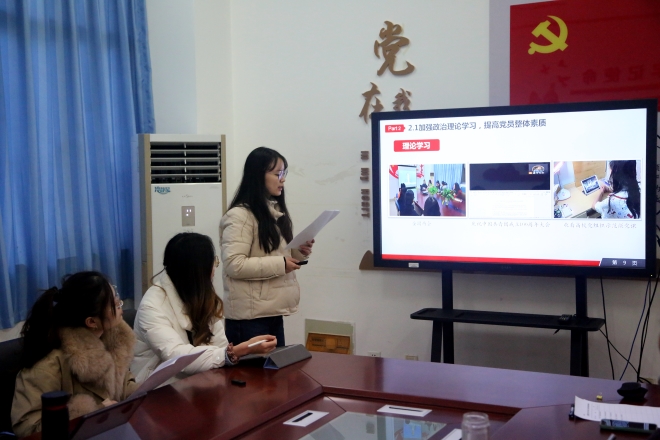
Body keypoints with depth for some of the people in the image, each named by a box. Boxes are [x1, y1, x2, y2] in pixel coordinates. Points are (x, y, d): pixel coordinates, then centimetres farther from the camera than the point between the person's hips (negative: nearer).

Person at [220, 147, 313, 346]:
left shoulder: (276, 212, 14)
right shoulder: (239, 216, -14)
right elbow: (234, 265, -22)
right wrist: (280, 264, -20)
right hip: (249, 316, -9)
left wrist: (297, 252, 3)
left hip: (273, 312, 9)